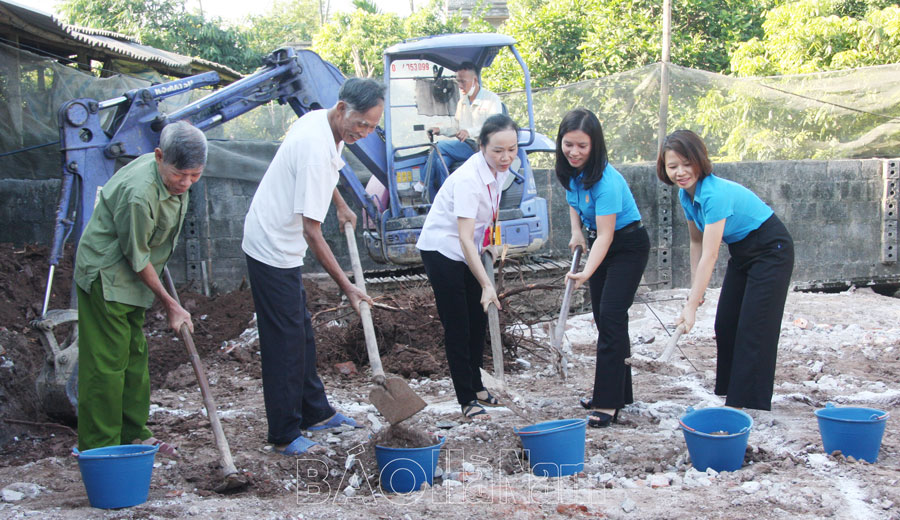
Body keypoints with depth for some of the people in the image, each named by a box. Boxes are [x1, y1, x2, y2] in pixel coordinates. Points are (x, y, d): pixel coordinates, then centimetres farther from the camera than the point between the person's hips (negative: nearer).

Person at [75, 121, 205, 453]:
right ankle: (99, 450, 1)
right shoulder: (139, 194, -32)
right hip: (105, 278, -9)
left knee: (134, 356, 15)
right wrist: (170, 304, -14)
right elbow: (137, 258, -22)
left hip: (131, 278, 9)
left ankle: (133, 435, 26)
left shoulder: (175, 178, -4)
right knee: (106, 363, -6)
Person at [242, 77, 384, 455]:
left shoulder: (321, 121, 1)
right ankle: (285, 435, 4)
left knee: (301, 334, 18)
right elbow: (312, 232, -27)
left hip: (281, 245, 10)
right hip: (273, 249, -10)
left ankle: (315, 412, 30)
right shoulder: (316, 149, -29)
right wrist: (346, 286, -23)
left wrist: (341, 206, 35)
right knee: (285, 342, -5)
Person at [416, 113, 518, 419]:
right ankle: (467, 400, 2)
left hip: (468, 253, 8)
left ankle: (477, 387, 26)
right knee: (457, 328, -5)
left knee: (478, 322, 12)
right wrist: (486, 285, -39)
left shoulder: (500, 171, -5)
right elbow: (465, 238, -35)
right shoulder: (468, 178, -31)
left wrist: (491, 243, 12)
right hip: (442, 249, -8)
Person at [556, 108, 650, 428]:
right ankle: (616, 392, 22)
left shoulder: (605, 181, -31)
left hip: (628, 246, -8)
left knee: (611, 316, -17)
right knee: (602, 317, 10)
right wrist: (576, 231, 0)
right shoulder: (571, 170, -6)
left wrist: (587, 273, -46)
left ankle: (608, 404, -16)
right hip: (599, 243, 8)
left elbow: (605, 236, -33)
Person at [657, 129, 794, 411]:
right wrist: (694, 289, 1)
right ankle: (731, 397, 22)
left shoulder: (715, 193, -33)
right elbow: (696, 242, 6)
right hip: (742, 252, 9)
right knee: (726, 325, 10)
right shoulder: (686, 194, -6)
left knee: (753, 329, -11)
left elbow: (710, 256, -35)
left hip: (770, 250, -9)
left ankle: (751, 408, -5)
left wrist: (692, 306, -37)